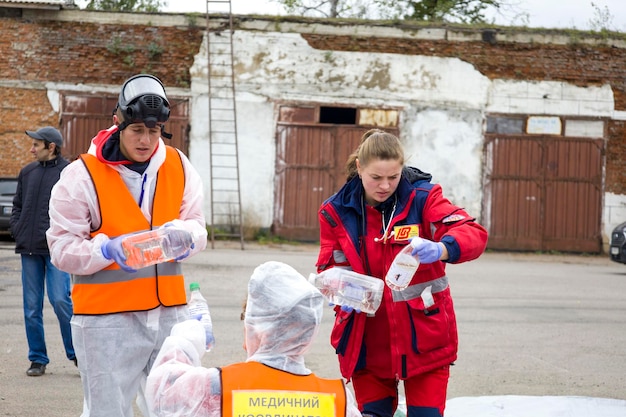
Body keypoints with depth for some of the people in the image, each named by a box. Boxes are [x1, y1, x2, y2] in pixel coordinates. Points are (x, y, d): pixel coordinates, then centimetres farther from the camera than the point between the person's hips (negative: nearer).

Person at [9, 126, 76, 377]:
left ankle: (76, 353, 6)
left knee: (60, 300, -11)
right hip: (29, 249, 5)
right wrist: (17, 231, 5)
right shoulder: (27, 172, 14)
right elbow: (17, 206, 20)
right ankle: (37, 359, 13)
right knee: (32, 307, 5)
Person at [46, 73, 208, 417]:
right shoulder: (83, 175, -7)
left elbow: (196, 224, 12)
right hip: (107, 319, -4)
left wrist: (183, 235, -11)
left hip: (170, 312, 4)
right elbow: (63, 248, -6)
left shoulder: (178, 167, 7)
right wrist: (107, 250, -24)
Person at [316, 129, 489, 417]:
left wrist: (441, 249, -43)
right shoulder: (337, 212, -2)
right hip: (367, 342, 2)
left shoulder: (422, 198, -9)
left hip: (422, 339, -2)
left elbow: (474, 235, -21)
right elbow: (331, 266, 3)